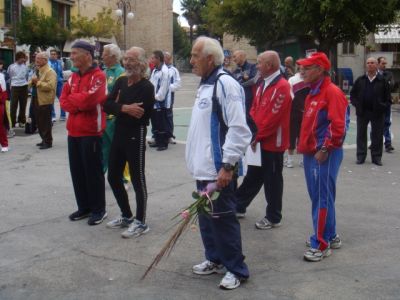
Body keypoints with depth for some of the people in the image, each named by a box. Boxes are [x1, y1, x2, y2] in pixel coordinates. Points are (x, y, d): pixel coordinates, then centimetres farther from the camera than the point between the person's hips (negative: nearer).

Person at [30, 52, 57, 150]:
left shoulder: (50, 72, -13)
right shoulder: (37, 70, 16)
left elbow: (50, 86, -25)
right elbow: (32, 83, 25)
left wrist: (38, 82, -23)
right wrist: (32, 81, 1)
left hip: (45, 101, -9)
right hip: (37, 100, 9)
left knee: (46, 122, -3)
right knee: (39, 122, 14)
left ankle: (48, 142, 6)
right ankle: (44, 139, 25)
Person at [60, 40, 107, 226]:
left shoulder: (98, 76, -11)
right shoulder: (73, 77, 14)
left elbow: (89, 99, -24)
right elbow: (64, 101, 7)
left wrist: (71, 99, -6)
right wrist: (80, 103, -12)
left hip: (91, 132, -8)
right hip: (73, 131, 8)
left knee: (93, 171, 0)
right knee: (77, 171, 12)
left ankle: (98, 209, 12)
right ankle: (84, 207, 24)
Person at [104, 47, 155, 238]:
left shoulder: (147, 87, -13)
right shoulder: (120, 82, 8)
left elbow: (142, 116, -20)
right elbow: (107, 106, -2)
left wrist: (119, 107, -9)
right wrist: (125, 109, -20)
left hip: (135, 136, -8)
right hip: (118, 134, 8)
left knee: (137, 180, 0)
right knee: (113, 177, 15)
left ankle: (140, 222, 12)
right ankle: (126, 216, 31)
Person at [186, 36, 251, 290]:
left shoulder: (226, 84, -16)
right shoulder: (206, 84, 15)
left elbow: (239, 129, -22)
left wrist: (227, 166, -22)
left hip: (218, 170, -9)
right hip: (203, 167, 9)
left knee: (223, 219, -1)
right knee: (207, 217, 17)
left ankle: (236, 269, 12)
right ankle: (215, 259, 32)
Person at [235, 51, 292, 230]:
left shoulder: (281, 87, -18)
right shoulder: (263, 85, 11)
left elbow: (273, 117, -23)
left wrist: (257, 136, -16)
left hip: (273, 143, -8)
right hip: (258, 141, 8)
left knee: (272, 180, 4)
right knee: (253, 176, 19)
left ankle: (273, 218, 16)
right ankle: (238, 206, 31)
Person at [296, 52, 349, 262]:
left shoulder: (332, 92, -13)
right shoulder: (313, 93, 16)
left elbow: (338, 125, -20)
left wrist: (325, 149, -19)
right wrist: (303, 144, 18)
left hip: (324, 155, -10)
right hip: (311, 153, 10)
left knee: (322, 198, -5)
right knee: (317, 196, 16)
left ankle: (321, 245, 2)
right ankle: (330, 236, 29)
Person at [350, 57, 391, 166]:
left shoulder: (382, 81, 0)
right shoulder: (360, 80, 6)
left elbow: (388, 98, 1)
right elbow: (353, 94, 9)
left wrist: (383, 106, -14)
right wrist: (357, 104, -7)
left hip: (377, 113, -1)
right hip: (362, 112, 2)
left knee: (377, 135, 5)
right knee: (361, 135, 6)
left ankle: (376, 157, 15)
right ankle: (361, 156, 15)